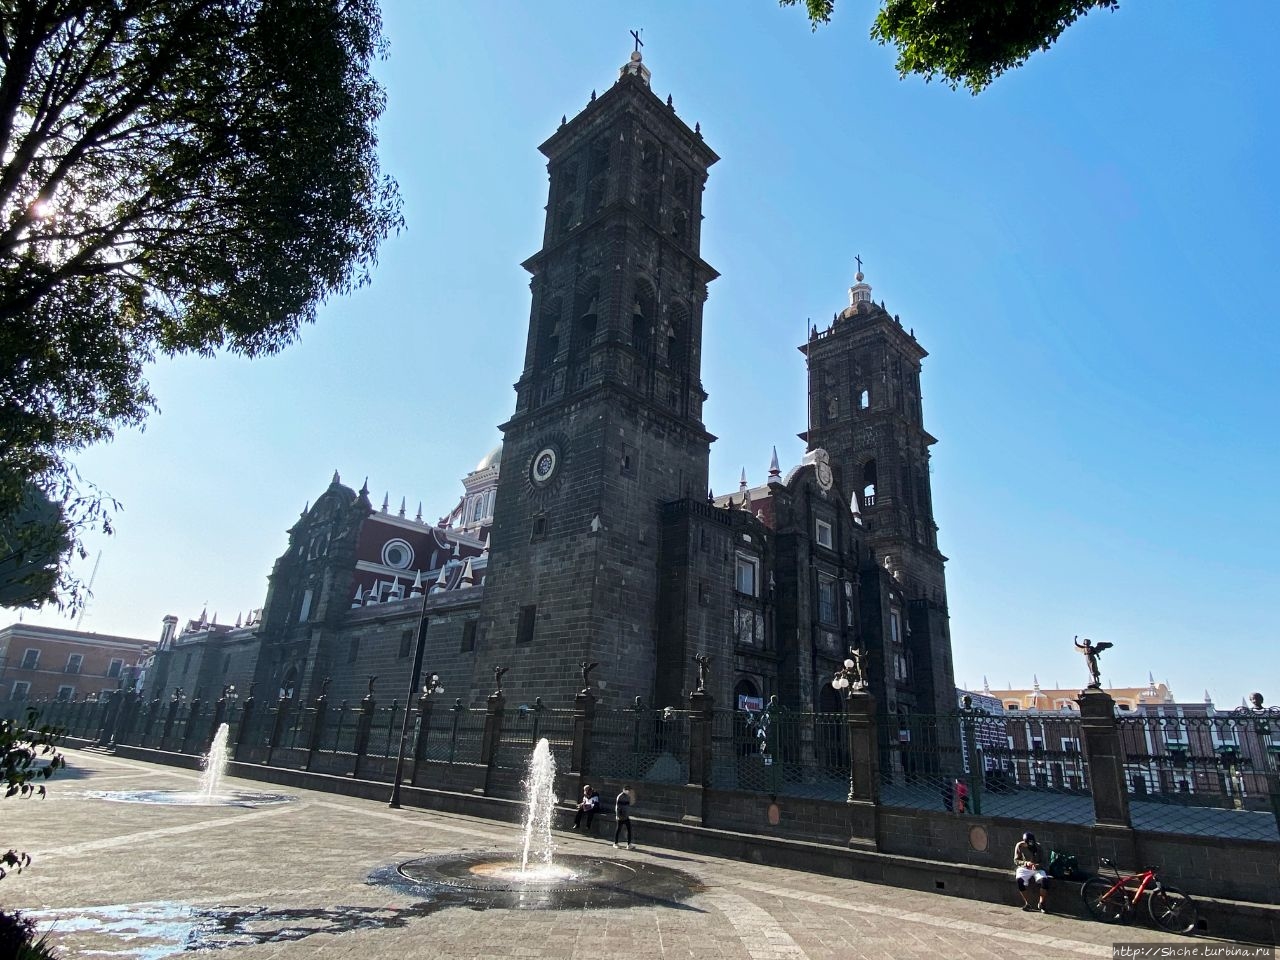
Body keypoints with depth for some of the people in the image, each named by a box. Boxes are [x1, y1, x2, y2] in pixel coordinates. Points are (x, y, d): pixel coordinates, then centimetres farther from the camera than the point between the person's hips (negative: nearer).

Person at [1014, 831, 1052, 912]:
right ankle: (1027, 903, -15)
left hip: (1037, 869, 1)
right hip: (1024, 868, -1)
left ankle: (1041, 904, -14)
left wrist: (1037, 865, -23)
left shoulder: (1038, 847, -4)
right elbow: (1016, 860, -2)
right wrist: (1026, 863, -21)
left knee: (1044, 880, -31)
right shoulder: (1020, 846, -5)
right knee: (1019, 880, -32)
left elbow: (1043, 862, -1)